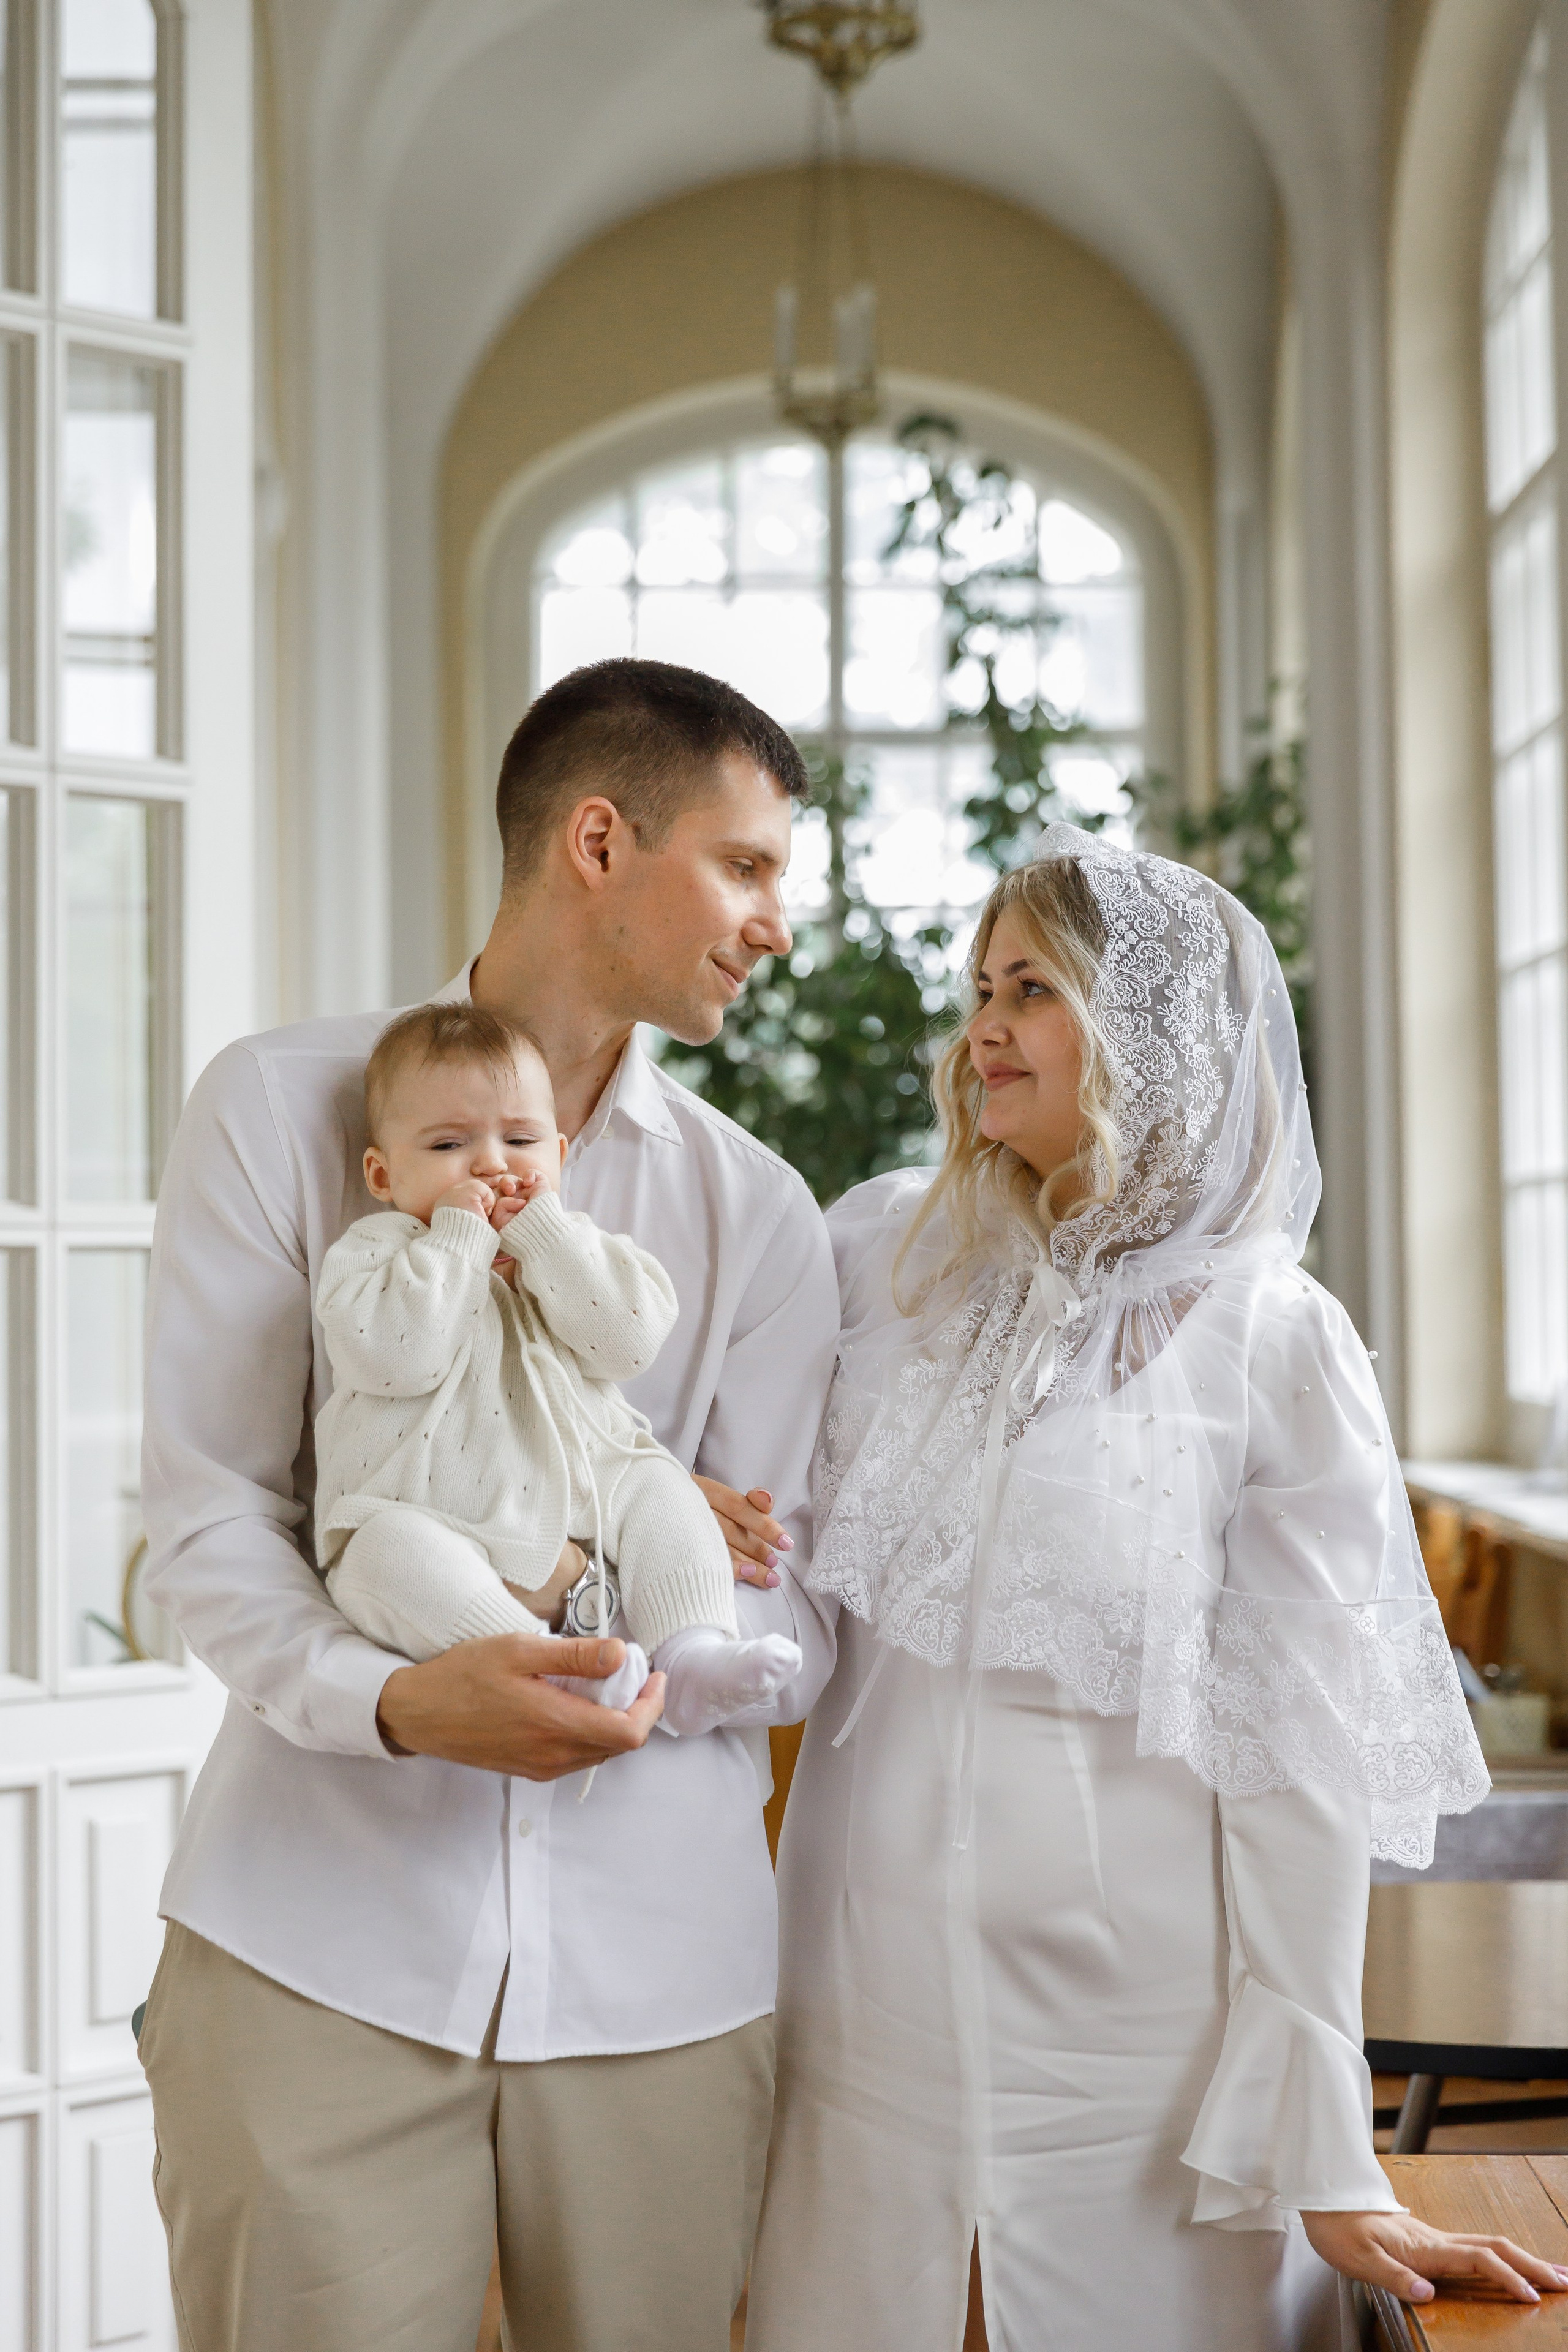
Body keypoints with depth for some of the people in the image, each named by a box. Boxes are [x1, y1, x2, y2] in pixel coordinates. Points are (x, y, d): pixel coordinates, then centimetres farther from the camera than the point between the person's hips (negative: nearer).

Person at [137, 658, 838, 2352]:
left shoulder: (755, 1210, 11)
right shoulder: (285, 1108, 2)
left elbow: (794, 1618, 7)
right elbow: (205, 1517, -4)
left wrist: (646, 1661, -15)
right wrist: (396, 1697, -21)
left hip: (655, 1958, 3)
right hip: (323, 1941, -2)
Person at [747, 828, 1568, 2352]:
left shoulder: (1269, 1343, -7)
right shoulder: (878, 1253, 3)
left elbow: (1294, 1769, -8)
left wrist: (1327, 2168, -8)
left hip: (1132, 2050, -3)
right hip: (867, 2012, 3)